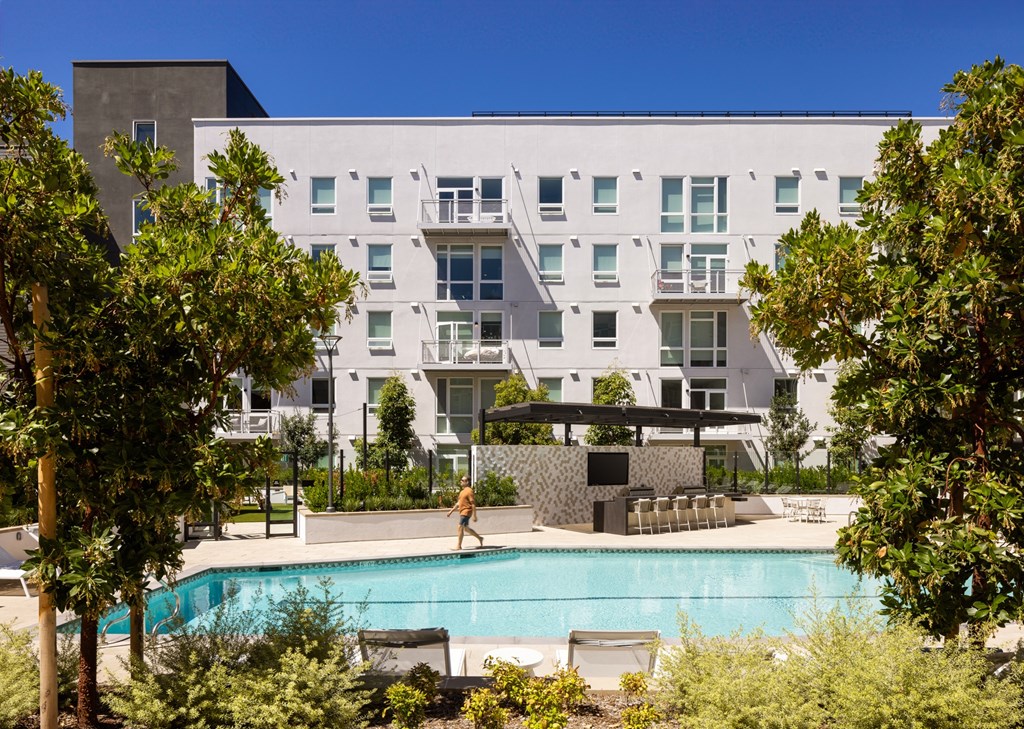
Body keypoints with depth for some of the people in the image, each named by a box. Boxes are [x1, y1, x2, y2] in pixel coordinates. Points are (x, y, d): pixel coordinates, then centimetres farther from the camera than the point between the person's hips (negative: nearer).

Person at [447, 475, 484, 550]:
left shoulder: (469, 491, -15)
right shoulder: (463, 491, 15)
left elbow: (473, 504, -18)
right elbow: (459, 502, 22)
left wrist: (474, 515, -20)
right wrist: (451, 511, 19)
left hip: (466, 512, -10)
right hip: (462, 512, 10)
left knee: (460, 527, -9)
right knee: (466, 528, 16)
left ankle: (459, 545, -2)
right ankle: (479, 538, 29)